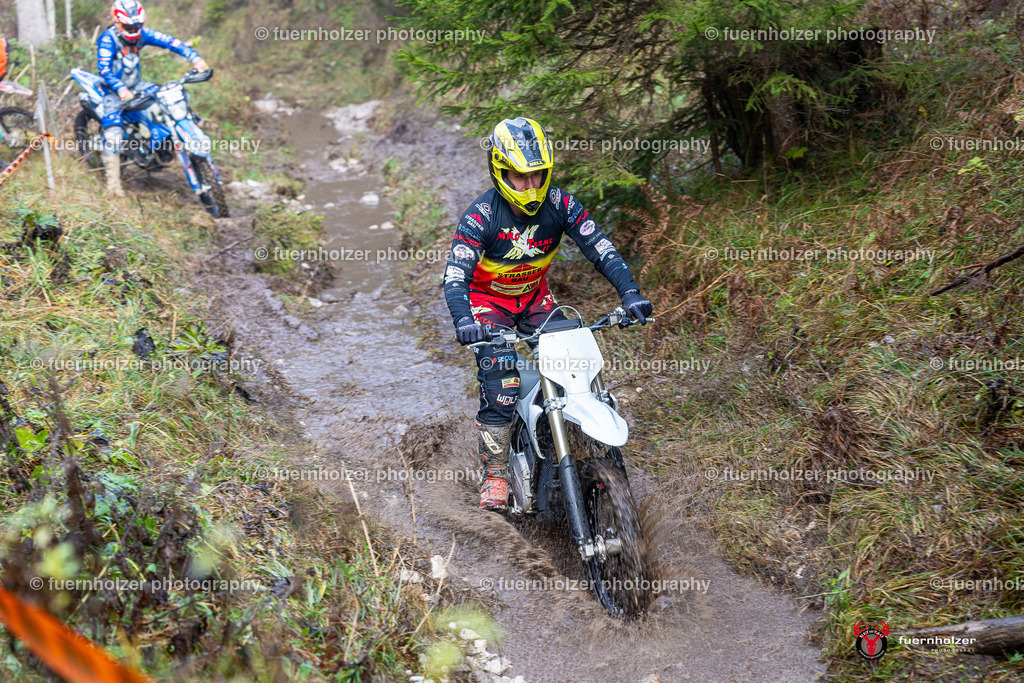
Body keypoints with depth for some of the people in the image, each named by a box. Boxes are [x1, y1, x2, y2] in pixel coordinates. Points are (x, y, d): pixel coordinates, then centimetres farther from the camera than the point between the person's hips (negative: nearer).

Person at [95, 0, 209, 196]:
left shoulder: (142, 33, -4)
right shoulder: (108, 39, -19)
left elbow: (170, 42, -9)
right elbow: (105, 69, -28)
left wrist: (195, 59, -22)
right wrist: (122, 90, -42)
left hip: (136, 85, 6)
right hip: (114, 91, -6)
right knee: (113, 133, -20)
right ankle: (113, 181, -16)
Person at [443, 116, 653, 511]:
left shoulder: (557, 203, -15)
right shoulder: (481, 215, -24)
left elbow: (598, 247, -16)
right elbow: (455, 274, -30)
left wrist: (629, 292, -30)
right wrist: (463, 320, -48)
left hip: (535, 297, 4)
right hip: (488, 301, -3)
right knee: (499, 385, -19)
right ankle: (494, 472, -6)